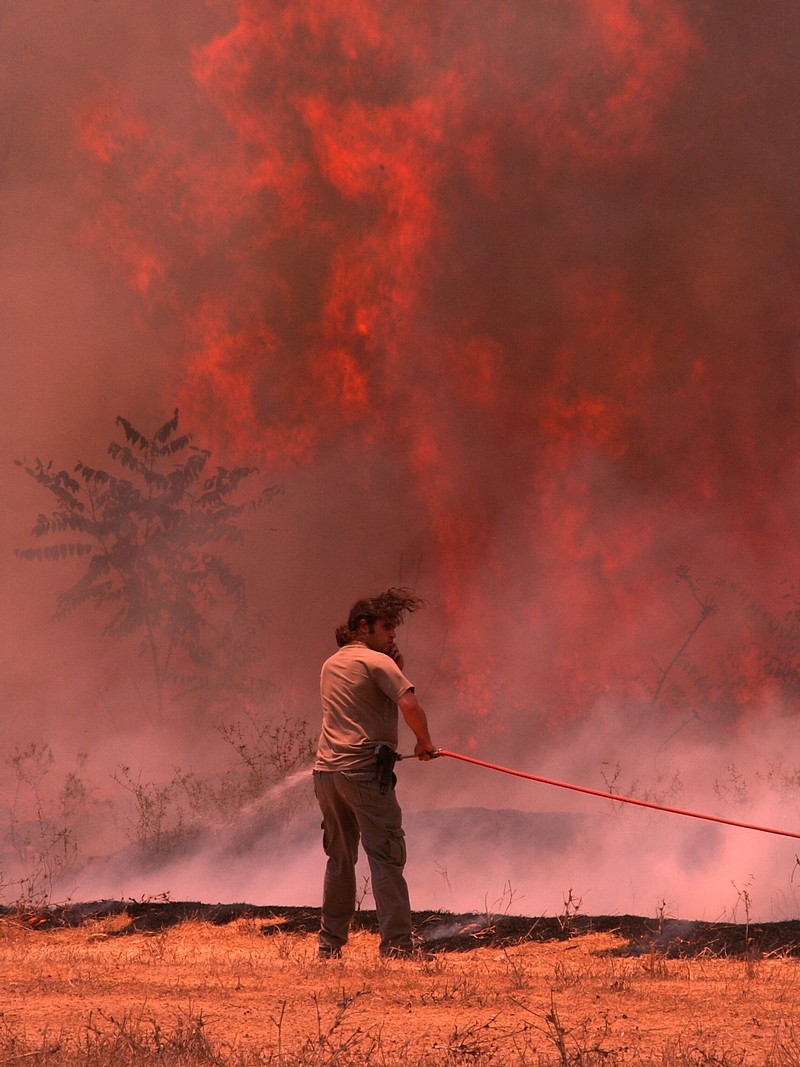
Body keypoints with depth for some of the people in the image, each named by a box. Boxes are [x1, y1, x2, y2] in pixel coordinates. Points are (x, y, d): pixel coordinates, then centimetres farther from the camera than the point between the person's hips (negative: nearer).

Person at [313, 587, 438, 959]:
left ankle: (330, 942, 19)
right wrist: (425, 742, -2)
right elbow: (410, 707, -18)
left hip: (326, 770, 8)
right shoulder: (377, 663, -5)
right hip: (364, 770, -8)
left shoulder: (330, 665, 19)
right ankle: (396, 943, -13)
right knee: (386, 857, -7)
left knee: (339, 859, 16)